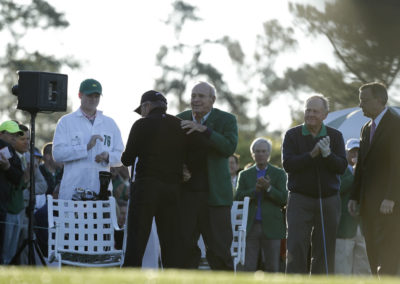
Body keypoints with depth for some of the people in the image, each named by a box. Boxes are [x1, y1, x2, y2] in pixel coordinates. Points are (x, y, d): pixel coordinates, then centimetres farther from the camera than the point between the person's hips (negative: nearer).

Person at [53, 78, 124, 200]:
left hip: (102, 189, 3)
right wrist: (86, 147, -12)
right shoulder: (66, 121, 8)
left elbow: (120, 157, 15)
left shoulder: (110, 123, 19)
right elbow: (57, 153, -4)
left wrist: (108, 156, -8)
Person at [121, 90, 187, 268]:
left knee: (136, 242, -4)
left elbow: (127, 160, -1)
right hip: (172, 188, 4)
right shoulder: (180, 126, 9)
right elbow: (186, 159, 10)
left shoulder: (142, 125, -3)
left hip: (146, 186, -4)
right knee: (170, 243, 7)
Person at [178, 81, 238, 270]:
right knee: (185, 248, 3)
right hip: (186, 193, 3)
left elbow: (229, 148, -17)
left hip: (214, 195, -3)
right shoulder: (181, 120, 8)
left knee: (219, 250, -3)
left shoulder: (226, 120, 0)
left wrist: (204, 129, -25)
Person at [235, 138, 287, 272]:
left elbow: (283, 199, -2)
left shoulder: (279, 174, 8)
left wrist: (268, 188, -17)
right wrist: (255, 189, -12)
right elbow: (238, 198, 2)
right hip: (250, 228, 1)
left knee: (272, 268, -1)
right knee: (248, 268, -5)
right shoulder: (245, 175, 14)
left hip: (271, 228, -1)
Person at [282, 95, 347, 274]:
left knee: (325, 250, 2)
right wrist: (312, 154, -18)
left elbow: (342, 167, -1)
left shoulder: (335, 136, 8)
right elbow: (287, 164, -9)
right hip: (300, 199, -2)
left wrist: (327, 154, -19)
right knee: (296, 247, -9)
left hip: (328, 199, 2)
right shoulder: (292, 135, 3)